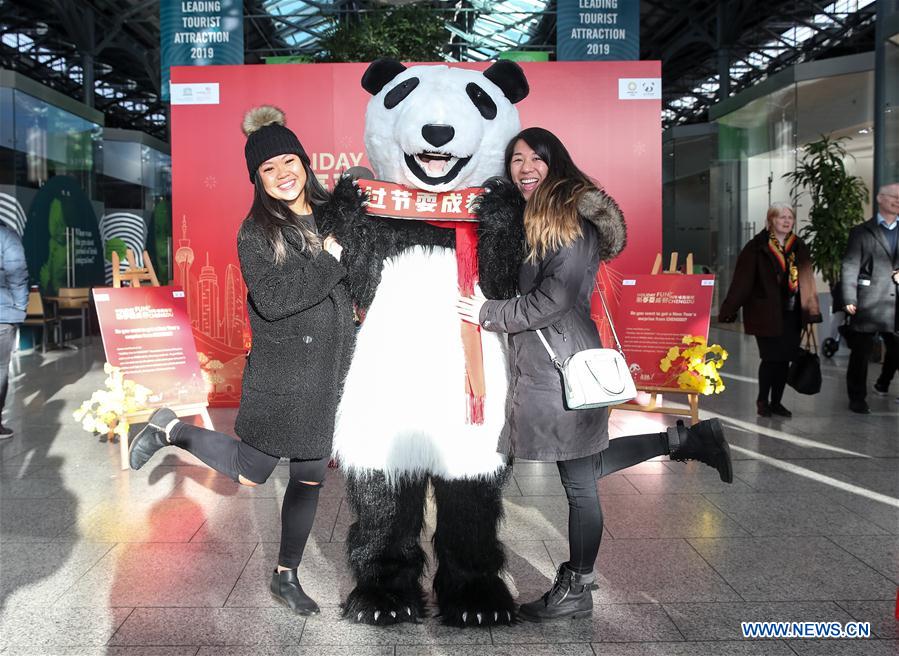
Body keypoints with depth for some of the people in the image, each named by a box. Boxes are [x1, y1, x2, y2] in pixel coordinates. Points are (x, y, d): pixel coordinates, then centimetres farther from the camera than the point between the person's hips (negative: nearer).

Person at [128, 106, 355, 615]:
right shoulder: (257, 231, -8)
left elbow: (351, 282, 22)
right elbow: (272, 299, -22)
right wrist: (328, 261, -18)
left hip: (328, 371, 5)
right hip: (281, 374, -5)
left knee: (310, 478, 12)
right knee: (248, 473, 2)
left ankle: (287, 577, 29)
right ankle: (170, 430, 26)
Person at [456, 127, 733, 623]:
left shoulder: (573, 215, -12)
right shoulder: (534, 216, 16)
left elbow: (555, 298, -19)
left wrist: (489, 314, -10)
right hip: (543, 364, 10)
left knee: (578, 479, 3)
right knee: (584, 467, 18)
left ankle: (576, 590, 17)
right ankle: (683, 440, 26)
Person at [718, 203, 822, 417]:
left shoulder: (799, 247, 9)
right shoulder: (757, 246, -6)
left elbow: (807, 281, 13)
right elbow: (742, 280, -11)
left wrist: (812, 311, 9)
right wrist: (730, 309, -15)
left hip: (791, 314, 5)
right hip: (766, 313, -5)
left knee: (784, 359, 7)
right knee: (771, 358, -5)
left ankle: (776, 402, 20)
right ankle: (762, 400, 15)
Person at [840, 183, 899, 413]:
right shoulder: (861, 232, 2)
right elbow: (849, 268, -5)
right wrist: (849, 300, -13)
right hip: (869, 303, -4)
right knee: (861, 353, 1)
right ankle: (857, 398, 11)